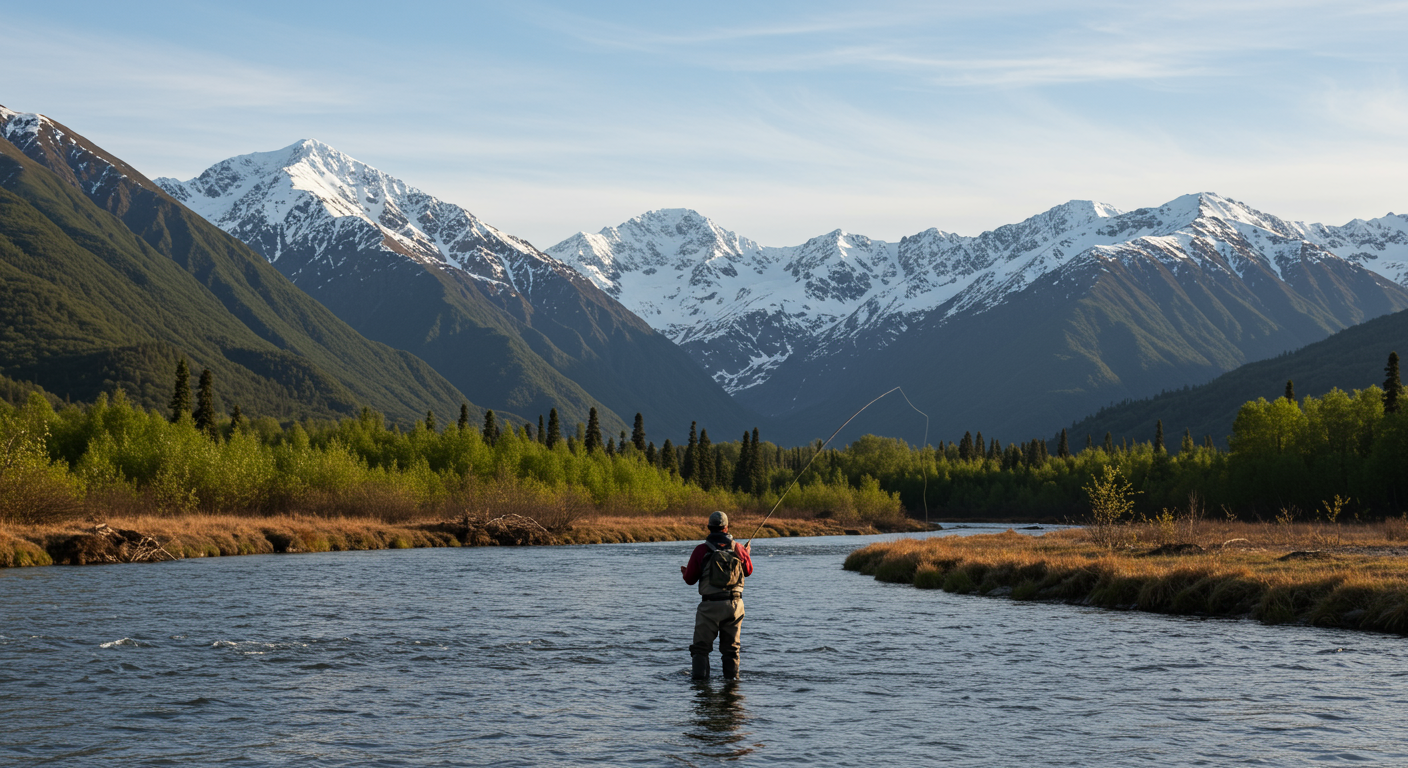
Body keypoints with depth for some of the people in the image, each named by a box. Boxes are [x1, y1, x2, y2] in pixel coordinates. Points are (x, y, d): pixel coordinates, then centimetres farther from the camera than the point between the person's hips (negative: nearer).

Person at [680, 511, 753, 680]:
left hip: (710, 605, -3)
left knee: (701, 646, 5)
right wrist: (747, 554, 40)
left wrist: (684, 571, 26)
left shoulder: (701, 550, -5)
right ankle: (732, 677, 11)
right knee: (730, 647, 13)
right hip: (734, 605, 3)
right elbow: (749, 571, 20)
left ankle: (700, 675, -5)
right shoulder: (738, 549, 2)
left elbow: (690, 580, 2)